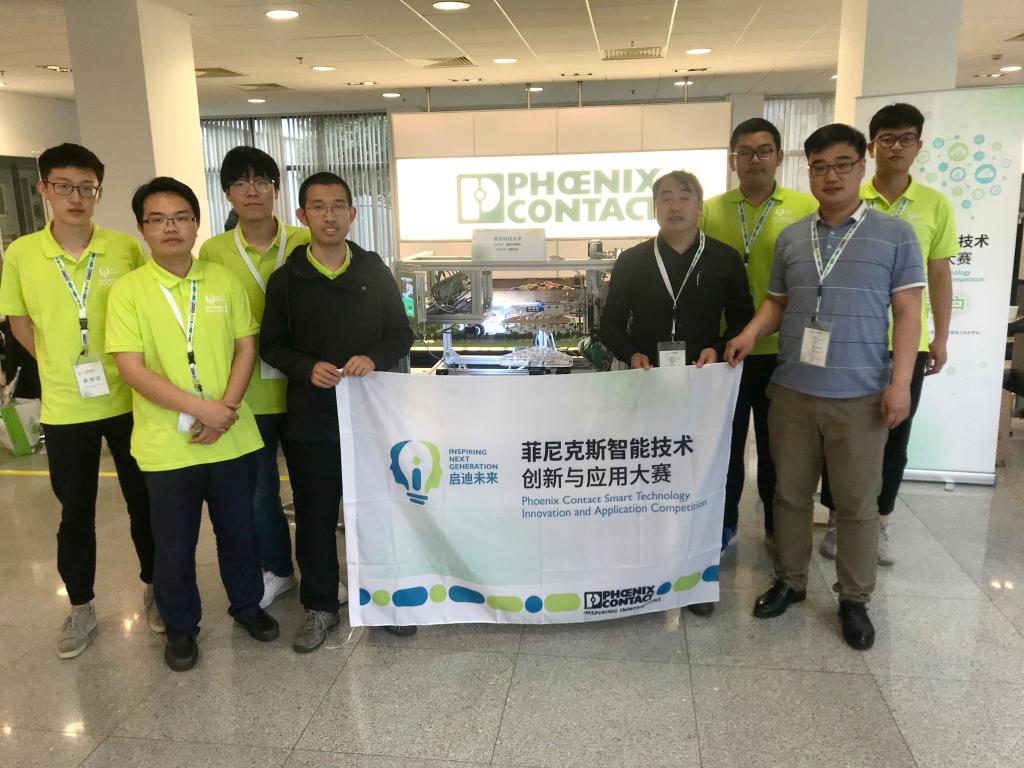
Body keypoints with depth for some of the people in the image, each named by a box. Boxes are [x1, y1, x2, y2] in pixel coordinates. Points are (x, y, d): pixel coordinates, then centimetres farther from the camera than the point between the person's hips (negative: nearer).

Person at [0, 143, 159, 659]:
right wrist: (59, 366, 2)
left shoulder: (126, 249, -6)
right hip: (65, 409, 1)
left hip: (127, 400, 0)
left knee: (144, 501, 13)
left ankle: (154, 587, 33)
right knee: (75, 512, 13)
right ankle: (80, 607, 31)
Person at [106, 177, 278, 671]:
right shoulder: (127, 290, -6)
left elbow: (246, 347, 2)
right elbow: (130, 369, -11)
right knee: (174, 545, 11)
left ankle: (247, 604, 38)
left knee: (239, 530, 16)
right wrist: (199, 407, -20)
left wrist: (225, 409, -12)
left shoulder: (224, 280, 2)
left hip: (232, 437, 2)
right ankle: (180, 627, 32)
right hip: (166, 444, -2)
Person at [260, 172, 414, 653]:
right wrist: (307, 368, -15)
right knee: (315, 517, 10)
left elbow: (401, 335, 5)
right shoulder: (285, 279, 1)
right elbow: (271, 346, 4)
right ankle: (320, 606, 27)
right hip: (310, 419, 0)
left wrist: (375, 359, -16)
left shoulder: (375, 272, 3)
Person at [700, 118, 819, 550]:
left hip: (783, 350, -1)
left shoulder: (806, 209, -3)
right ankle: (724, 520, 30)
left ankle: (778, 523, 32)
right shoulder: (709, 211, 1)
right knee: (725, 438, 12)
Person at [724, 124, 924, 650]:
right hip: (791, 390, 3)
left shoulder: (895, 235, 0)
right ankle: (789, 580, 30)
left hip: (860, 395, -3)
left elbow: (907, 314, -2)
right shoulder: (790, 238, 9)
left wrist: (900, 383, -10)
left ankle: (854, 598, 25)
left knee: (857, 502, 7)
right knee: (791, 492, 12)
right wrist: (750, 333, -7)